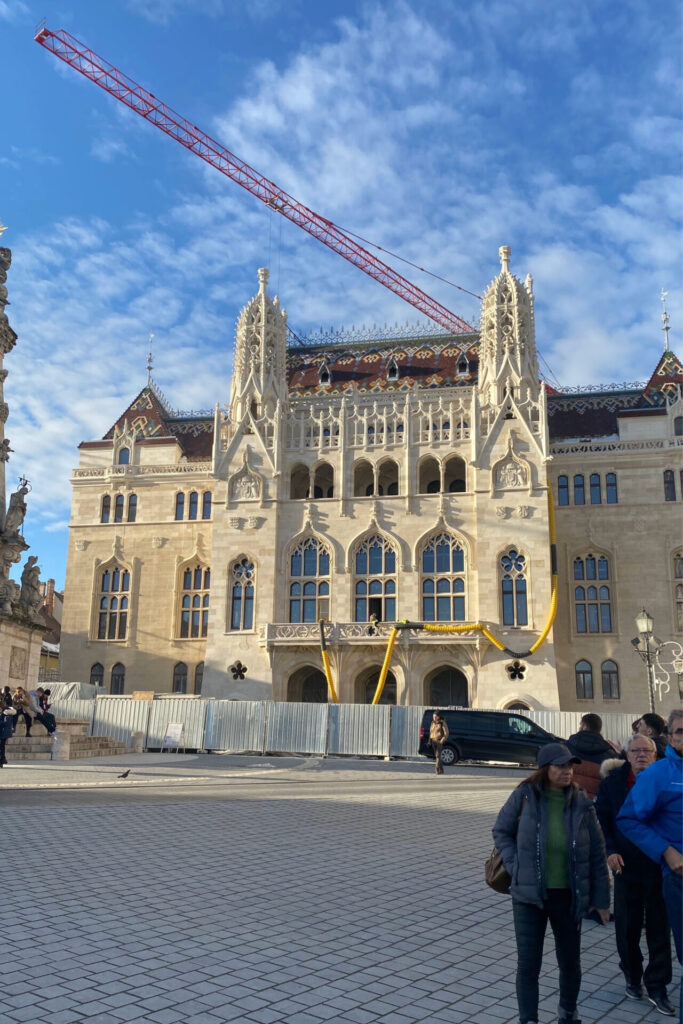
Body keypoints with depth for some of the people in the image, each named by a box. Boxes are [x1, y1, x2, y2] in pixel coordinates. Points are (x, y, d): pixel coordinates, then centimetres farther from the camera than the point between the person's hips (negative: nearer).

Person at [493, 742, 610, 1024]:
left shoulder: (581, 802, -7)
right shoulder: (524, 796, -11)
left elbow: (597, 853, 1)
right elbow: (501, 831, 2)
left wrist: (601, 898, 3)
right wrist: (516, 866, -8)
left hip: (568, 895, 2)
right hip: (529, 894, -2)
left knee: (570, 961, 19)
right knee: (528, 963, 2)